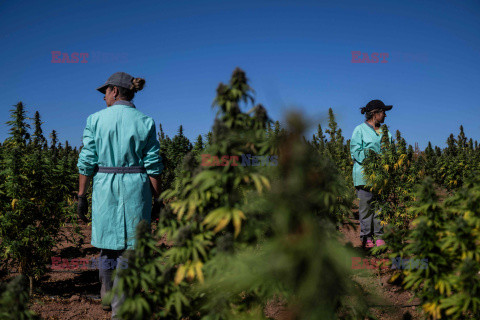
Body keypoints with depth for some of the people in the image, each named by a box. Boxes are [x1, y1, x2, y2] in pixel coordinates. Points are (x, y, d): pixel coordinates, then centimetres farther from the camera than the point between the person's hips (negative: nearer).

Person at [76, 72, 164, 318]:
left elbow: (87, 162, -3)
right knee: (130, 247, 4)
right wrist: (157, 199, 3)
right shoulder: (145, 122, -1)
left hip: (104, 187, 1)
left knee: (107, 242, 19)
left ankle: (107, 296, 35)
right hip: (136, 188, -1)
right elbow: (153, 166, -3)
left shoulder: (96, 119, -1)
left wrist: (81, 196, 5)